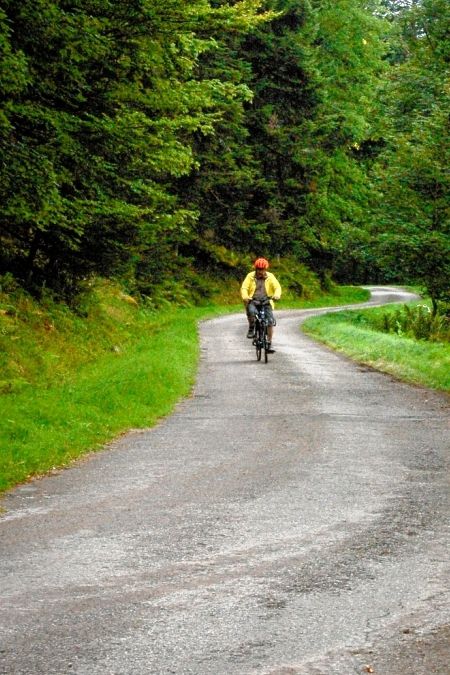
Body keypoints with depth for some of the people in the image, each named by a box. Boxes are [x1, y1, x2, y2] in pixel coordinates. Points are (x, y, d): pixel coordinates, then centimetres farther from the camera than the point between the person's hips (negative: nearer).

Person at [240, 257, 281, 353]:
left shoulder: (270, 277, 3)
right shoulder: (250, 276, 3)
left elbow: (277, 287, -7)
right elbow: (244, 288, -7)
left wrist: (277, 295, -30)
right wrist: (245, 296, -29)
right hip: (253, 301, -1)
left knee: (270, 322, -12)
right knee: (251, 311, -35)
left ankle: (269, 344, -2)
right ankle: (251, 329, -10)